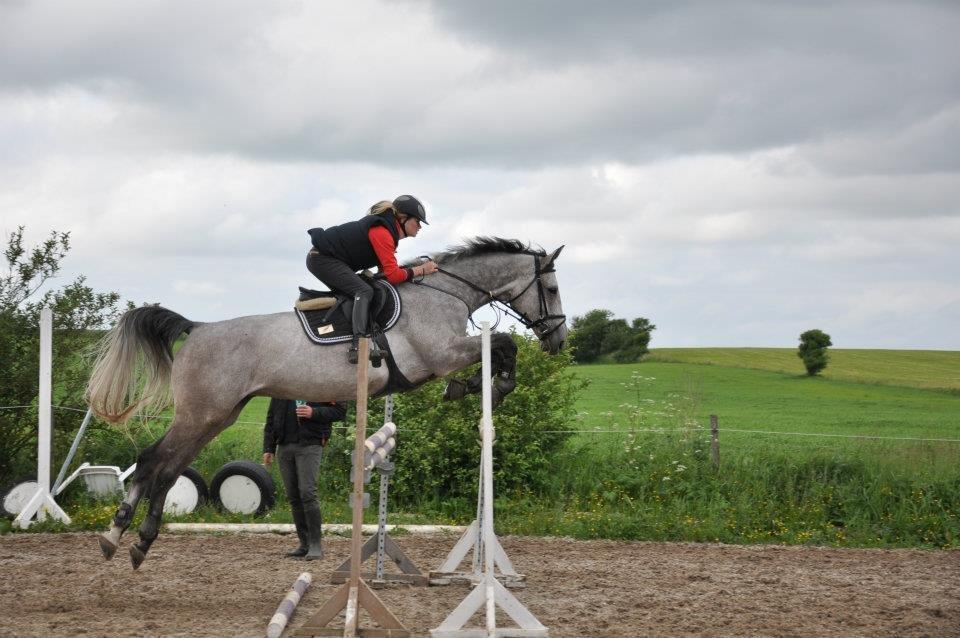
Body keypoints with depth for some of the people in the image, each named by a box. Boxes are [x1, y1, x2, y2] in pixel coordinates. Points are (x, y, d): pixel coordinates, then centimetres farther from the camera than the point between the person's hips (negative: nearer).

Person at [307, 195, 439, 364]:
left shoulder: (388, 230, 11)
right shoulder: (381, 232, -20)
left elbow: (386, 268, 9)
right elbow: (393, 275, -23)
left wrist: (415, 268, -1)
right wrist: (421, 270, -14)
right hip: (322, 259, -11)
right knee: (364, 291, -22)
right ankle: (359, 344, -37)